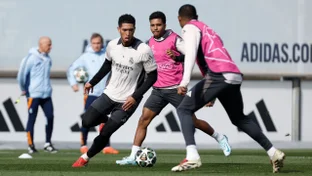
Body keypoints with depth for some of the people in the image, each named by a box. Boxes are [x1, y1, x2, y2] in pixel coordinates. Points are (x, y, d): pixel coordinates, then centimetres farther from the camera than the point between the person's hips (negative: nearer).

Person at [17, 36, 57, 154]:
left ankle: (48, 144, 8)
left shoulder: (47, 58, 10)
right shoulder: (32, 58, -11)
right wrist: (24, 89, -5)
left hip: (46, 94, 6)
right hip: (33, 94, -6)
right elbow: (22, 74, -12)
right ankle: (31, 146, 6)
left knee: (50, 117, -2)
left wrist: (47, 88, 14)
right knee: (32, 119, 0)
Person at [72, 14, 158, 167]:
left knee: (105, 133, -7)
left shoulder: (143, 50, -21)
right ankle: (107, 120, 28)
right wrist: (92, 82, 16)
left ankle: (86, 157, 18)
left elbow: (152, 76, -12)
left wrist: (135, 96, -17)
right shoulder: (112, 45, -6)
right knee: (86, 122, -5)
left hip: (127, 101, -5)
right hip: (110, 94, 5)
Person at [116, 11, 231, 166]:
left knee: (192, 121, 1)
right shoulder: (150, 42, 10)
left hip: (175, 89, -5)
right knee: (143, 120, -6)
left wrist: (177, 57, -28)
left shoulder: (174, 39, -10)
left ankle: (220, 138, 24)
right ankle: (132, 157, -7)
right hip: (158, 89, 5)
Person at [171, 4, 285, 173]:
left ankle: (192, 157, -20)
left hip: (218, 75, -8)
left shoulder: (190, 28, 7)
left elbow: (190, 54, -12)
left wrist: (184, 81, -25)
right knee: (239, 118, 27)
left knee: (184, 109, -3)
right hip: (235, 77, 8)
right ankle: (273, 152, 26)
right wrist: (210, 96, 39)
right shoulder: (208, 30, 31)